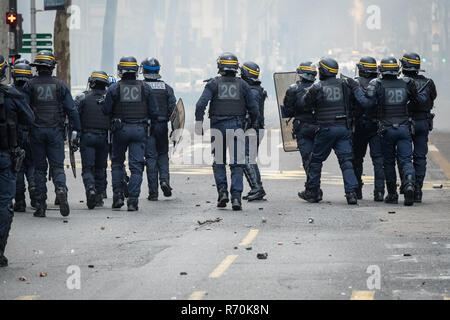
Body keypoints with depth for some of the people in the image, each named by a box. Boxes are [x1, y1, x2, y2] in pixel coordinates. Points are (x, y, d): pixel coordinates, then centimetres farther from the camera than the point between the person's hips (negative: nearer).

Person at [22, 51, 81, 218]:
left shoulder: (29, 85, 1)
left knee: (40, 168, 8)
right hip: (55, 131, 0)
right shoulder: (60, 85, 3)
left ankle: (41, 206, 6)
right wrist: (75, 130, 2)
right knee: (57, 166, 4)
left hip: (37, 131, 0)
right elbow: (71, 109, -1)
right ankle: (61, 189, -26)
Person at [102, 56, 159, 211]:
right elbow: (154, 112, 2)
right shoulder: (145, 88, 1)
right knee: (136, 166, 1)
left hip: (120, 129, -1)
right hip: (140, 130, 1)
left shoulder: (114, 88, -4)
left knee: (117, 162, 16)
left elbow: (106, 110, -5)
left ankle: (118, 195, 7)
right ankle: (133, 201, -5)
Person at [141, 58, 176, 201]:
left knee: (151, 158, 1)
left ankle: (153, 192, 0)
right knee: (163, 154, 19)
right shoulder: (166, 88, 2)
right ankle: (165, 180, -4)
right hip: (162, 126, 2)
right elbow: (173, 108, 0)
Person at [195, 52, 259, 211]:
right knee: (237, 163, 1)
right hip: (237, 127, 0)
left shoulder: (213, 83, 1)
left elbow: (201, 103, -11)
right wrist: (254, 125, 19)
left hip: (218, 127, 0)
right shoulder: (242, 85, 5)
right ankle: (236, 198, -7)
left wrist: (199, 122, -8)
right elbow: (253, 108, 6)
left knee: (219, 162, 14)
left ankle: (222, 192, 1)